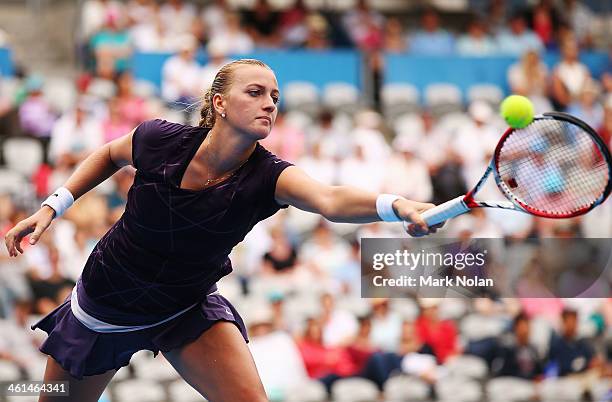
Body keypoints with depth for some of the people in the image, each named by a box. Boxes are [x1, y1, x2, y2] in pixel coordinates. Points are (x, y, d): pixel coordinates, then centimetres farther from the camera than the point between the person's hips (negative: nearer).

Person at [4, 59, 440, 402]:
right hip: (104, 306, 0)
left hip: (188, 309, 0)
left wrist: (396, 205, -67)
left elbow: (331, 200, -48)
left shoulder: (267, 176, -25)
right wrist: (53, 206, -4)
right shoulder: (160, 141, -23)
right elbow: (110, 154, 3)